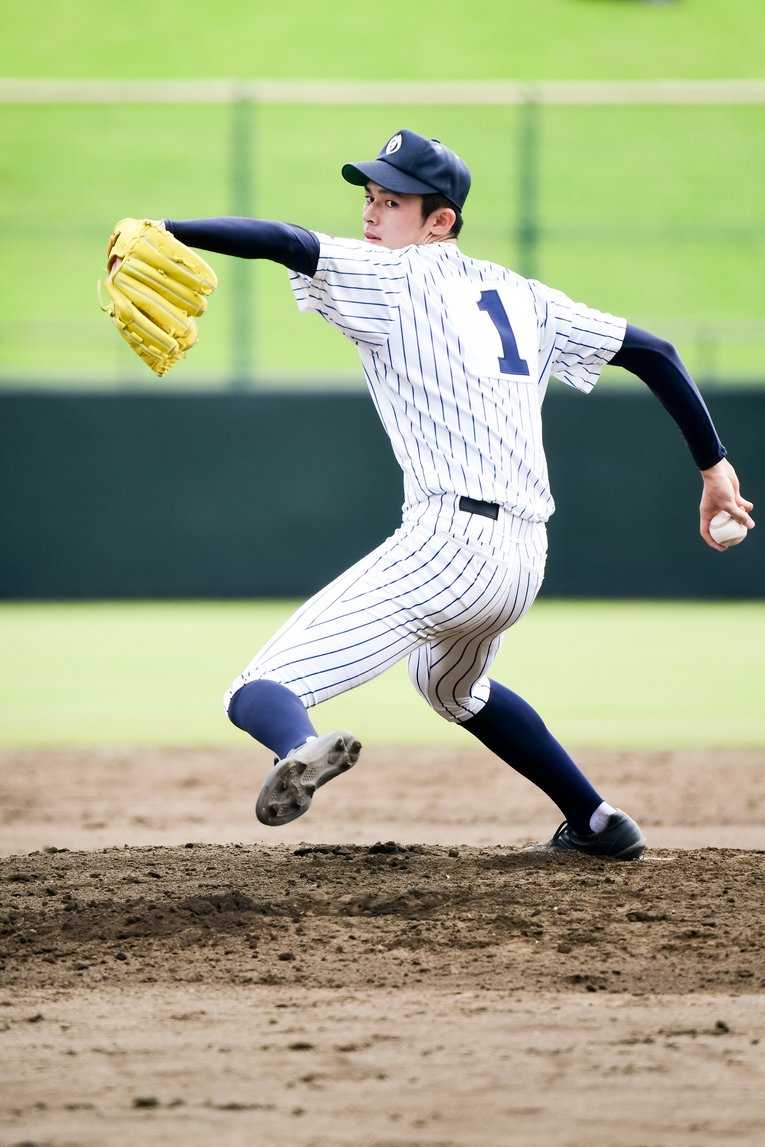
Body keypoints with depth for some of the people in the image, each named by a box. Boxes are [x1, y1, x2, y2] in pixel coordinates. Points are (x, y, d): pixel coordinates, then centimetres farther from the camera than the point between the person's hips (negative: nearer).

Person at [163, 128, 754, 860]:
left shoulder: (398, 278, 1)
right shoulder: (519, 297, 20)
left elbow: (285, 243, -16)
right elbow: (652, 352, 22)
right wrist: (713, 465, 27)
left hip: (444, 545, -8)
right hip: (526, 558, 8)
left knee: (259, 692, -14)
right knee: (450, 686, 40)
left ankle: (299, 747, -49)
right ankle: (597, 825, 41)